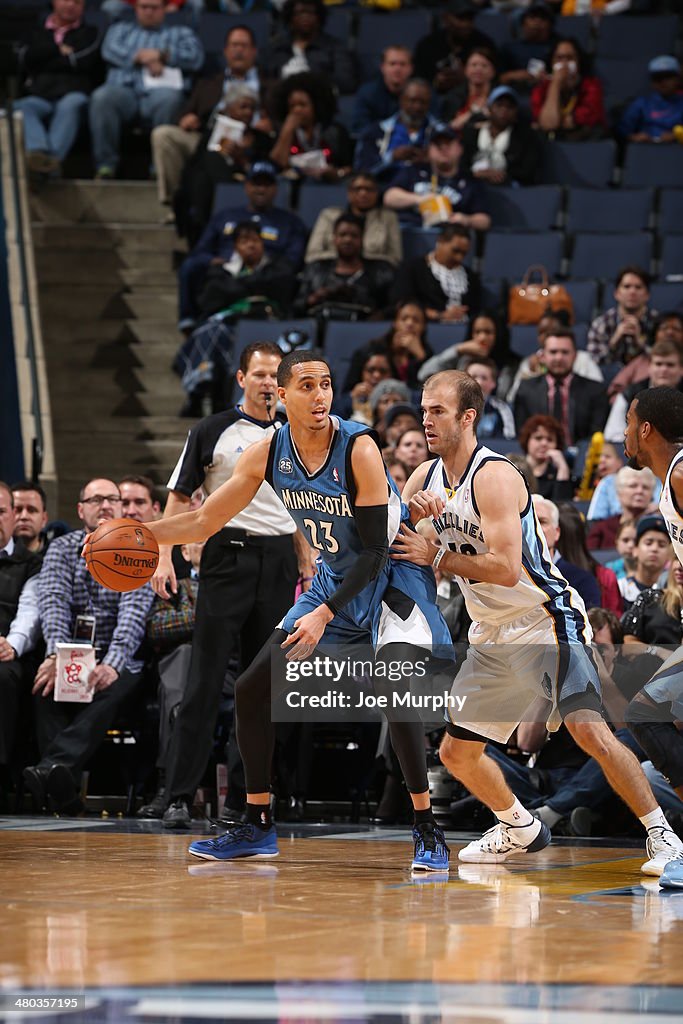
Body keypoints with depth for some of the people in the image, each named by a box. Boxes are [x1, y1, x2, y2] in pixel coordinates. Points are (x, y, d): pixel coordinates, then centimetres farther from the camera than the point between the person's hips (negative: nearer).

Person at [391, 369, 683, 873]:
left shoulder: (494, 476, -20)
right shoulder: (427, 477, 5)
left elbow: (505, 568, -29)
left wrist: (436, 556, -22)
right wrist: (412, 509, -12)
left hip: (546, 621, -9)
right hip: (492, 636, 9)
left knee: (591, 732, -22)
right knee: (456, 751, 10)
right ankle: (520, 829, 32)